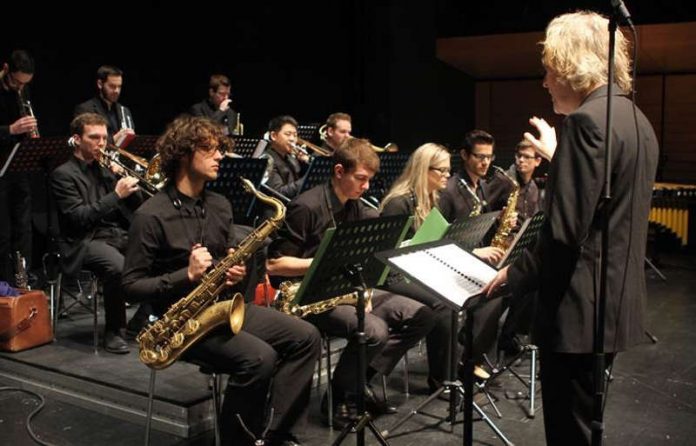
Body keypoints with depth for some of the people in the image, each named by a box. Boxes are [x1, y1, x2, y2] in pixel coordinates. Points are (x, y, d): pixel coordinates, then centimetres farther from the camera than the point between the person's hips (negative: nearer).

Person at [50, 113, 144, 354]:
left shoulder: (106, 168, 18)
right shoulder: (63, 175, -1)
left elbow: (137, 206, 16)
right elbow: (78, 218, -13)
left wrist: (124, 178, -1)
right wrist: (116, 195, -19)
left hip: (119, 235, 6)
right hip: (85, 242, -6)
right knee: (118, 266, -36)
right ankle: (114, 332, -17)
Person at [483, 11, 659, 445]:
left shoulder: (588, 120, -18)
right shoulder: (636, 119, 12)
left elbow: (565, 231, -23)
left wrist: (516, 274, -9)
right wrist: (558, 159, 21)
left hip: (580, 309, -10)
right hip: (614, 304, 10)